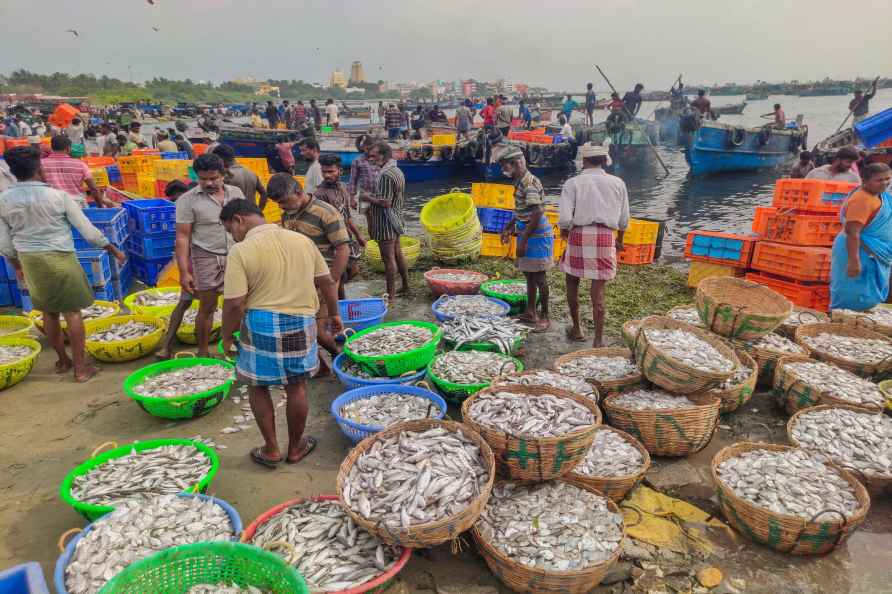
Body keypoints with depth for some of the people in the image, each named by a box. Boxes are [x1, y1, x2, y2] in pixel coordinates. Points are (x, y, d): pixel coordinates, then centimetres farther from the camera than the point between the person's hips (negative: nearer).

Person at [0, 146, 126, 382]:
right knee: (72, 312, 4)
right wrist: (114, 251, 3)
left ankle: (62, 360, 31)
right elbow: (88, 231, -9)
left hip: (30, 262, 4)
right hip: (60, 259, -4)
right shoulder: (58, 196, -13)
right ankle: (80, 367, 8)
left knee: (49, 312, 17)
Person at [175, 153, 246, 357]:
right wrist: (184, 272, -12)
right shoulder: (187, 200, -6)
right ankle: (202, 352, 19)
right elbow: (182, 237, -7)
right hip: (207, 259, -3)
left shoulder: (236, 193, 5)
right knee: (207, 308, 5)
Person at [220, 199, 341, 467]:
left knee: (258, 386, 17)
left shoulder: (241, 251, -12)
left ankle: (271, 450, 26)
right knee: (297, 387, 16)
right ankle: (296, 448, 31)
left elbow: (234, 303, -16)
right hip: (300, 324, 4)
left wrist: (227, 336, 0)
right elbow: (326, 282, 7)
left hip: (260, 325, -3)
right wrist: (334, 314, 19)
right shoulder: (302, 240, 3)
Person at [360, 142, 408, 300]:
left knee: (388, 258, -4)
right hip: (396, 220, 10)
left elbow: (385, 202, -26)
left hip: (386, 224, -10)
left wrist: (368, 198, -12)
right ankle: (405, 286, 29)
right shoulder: (397, 171, 13)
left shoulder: (385, 175, -21)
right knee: (397, 254, 18)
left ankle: (391, 295, 2)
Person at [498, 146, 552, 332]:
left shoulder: (530, 183, -19)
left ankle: (544, 317, 7)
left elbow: (537, 213, -25)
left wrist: (523, 239, -25)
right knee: (529, 275, 15)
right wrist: (508, 228, 26)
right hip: (527, 234, 10)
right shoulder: (520, 183, 12)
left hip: (537, 235, -10)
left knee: (538, 277, -3)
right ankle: (530, 313, 25)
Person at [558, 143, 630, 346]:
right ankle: (598, 339, 6)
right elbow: (624, 219, 12)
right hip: (605, 237, 2)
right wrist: (619, 240, 29)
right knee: (598, 290, 4)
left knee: (572, 283, 17)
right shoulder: (617, 183, 7)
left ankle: (577, 329, 29)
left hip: (579, 235, -2)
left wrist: (564, 232, 11)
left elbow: (565, 218, -11)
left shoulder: (573, 183, -2)